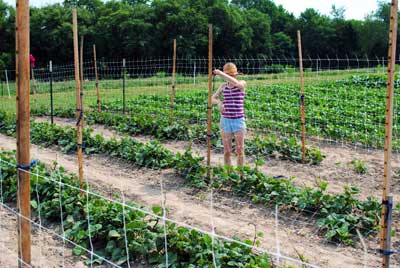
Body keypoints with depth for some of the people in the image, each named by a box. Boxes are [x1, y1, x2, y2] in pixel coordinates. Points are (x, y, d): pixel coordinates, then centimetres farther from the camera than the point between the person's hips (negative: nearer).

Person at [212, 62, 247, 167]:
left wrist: (221, 73, -28)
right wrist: (219, 102, -15)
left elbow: (236, 84, -28)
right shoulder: (223, 86, 7)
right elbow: (212, 99, 8)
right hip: (225, 121, 3)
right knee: (227, 152, 5)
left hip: (239, 121, -2)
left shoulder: (242, 84, -4)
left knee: (240, 151, 2)